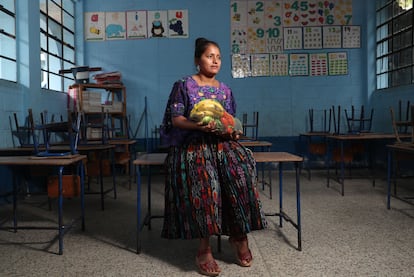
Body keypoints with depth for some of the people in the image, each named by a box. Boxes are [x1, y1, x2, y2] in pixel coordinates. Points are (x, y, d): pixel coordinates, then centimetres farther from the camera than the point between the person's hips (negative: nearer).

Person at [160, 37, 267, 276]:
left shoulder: (225, 90, 17)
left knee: (241, 164, -29)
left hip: (221, 141, 4)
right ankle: (205, 248, -26)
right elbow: (175, 119, -3)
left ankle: (239, 233, -13)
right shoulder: (184, 86, 4)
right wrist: (197, 125, -22)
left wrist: (233, 132, -7)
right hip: (192, 142, -3)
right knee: (204, 177, -35)